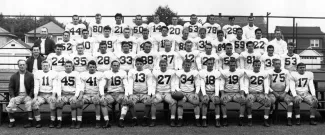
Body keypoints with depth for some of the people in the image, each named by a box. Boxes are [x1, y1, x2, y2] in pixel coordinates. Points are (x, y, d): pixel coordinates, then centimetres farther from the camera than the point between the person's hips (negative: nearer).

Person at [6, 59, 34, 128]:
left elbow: (33, 87, -1)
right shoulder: (13, 76, 12)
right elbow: (11, 87, 9)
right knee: (10, 106, -22)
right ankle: (11, 122, -3)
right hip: (17, 95, 2)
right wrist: (12, 96, -6)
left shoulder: (30, 75, 4)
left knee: (29, 103, -32)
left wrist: (30, 96, -13)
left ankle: (30, 122, -21)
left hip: (27, 95, -2)